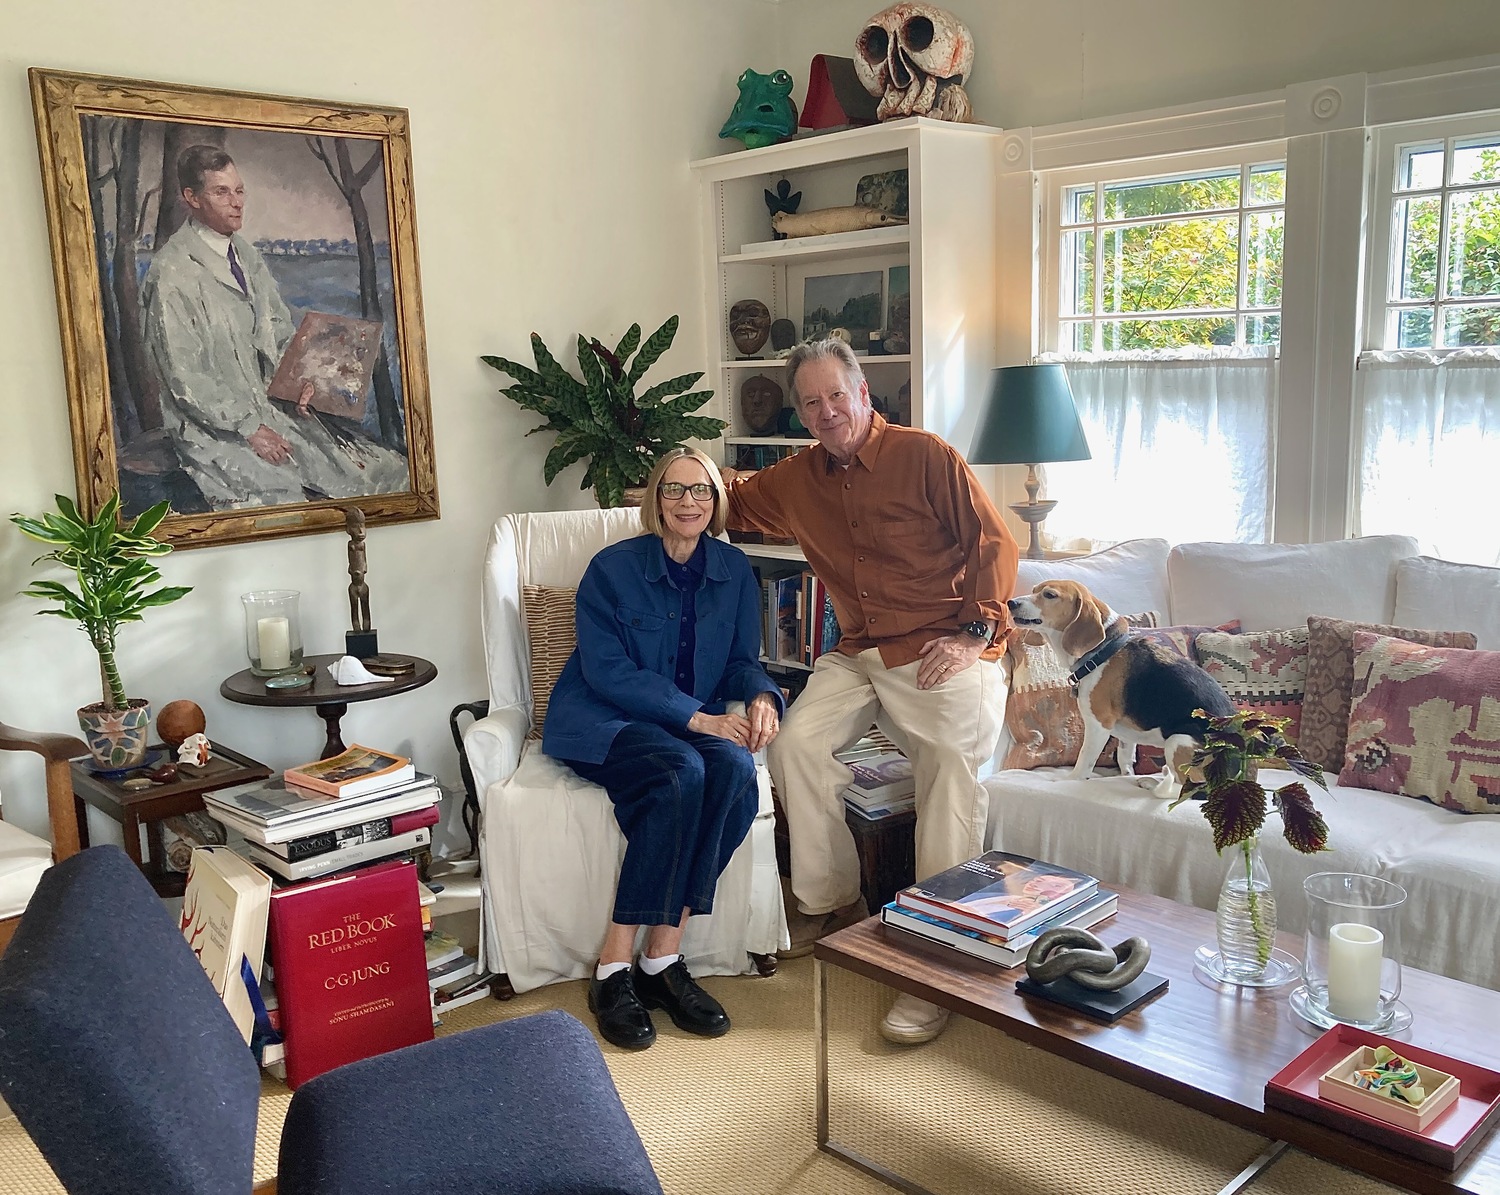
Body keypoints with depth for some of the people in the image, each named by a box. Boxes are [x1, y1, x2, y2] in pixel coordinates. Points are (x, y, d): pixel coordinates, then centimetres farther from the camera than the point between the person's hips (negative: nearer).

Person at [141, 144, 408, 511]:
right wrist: (249, 429, -18)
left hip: (271, 409, 8)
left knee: (388, 470, -6)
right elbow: (184, 377, -15)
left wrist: (302, 380, -2)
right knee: (281, 496, -32)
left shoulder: (246, 253, 12)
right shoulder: (172, 271, -12)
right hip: (212, 425, -7)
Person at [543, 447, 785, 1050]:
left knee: (735, 768, -30)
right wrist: (696, 716, -22)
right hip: (602, 721, -4)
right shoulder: (614, 568, -7)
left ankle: (662, 959, -23)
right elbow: (607, 672, -14)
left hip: (694, 724, 4)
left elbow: (741, 660, 11)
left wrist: (761, 696, -14)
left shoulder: (733, 570, 7)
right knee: (682, 771, -35)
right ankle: (614, 970, -26)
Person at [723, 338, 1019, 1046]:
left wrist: (973, 634, -12)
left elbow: (993, 542, -4)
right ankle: (830, 905, 0)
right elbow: (734, 501, 30)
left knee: (953, 770, -28)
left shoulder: (926, 456, -4)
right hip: (858, 656, 5)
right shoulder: (798, 480, 13)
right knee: (796, 743, -19)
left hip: (944, 654, -5)